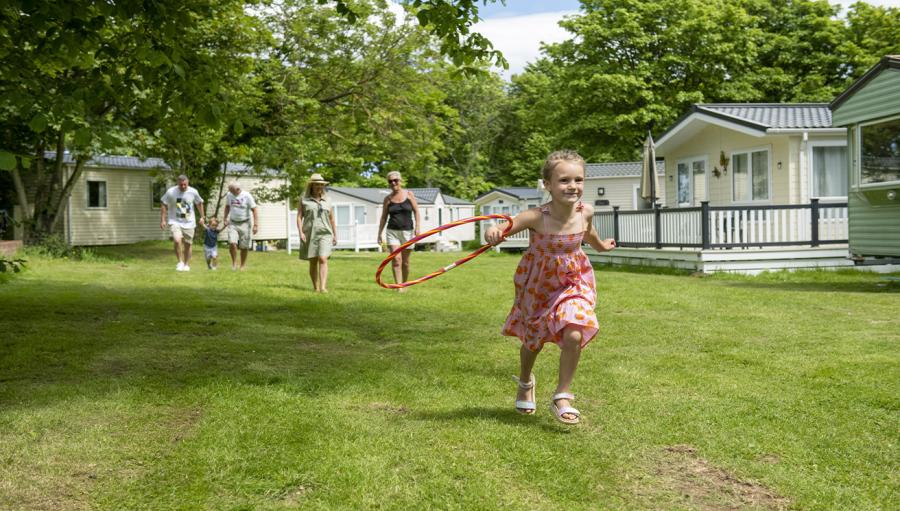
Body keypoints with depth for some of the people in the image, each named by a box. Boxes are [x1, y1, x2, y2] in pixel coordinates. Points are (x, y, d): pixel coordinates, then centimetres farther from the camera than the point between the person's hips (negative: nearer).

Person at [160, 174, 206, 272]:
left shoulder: (193, 192, -4)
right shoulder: (170, 192, -9)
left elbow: (199, 203, 13)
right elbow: (164, 205, 0)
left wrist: (202, 217, 12)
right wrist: (163, 220, -5)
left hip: (189, 223, 2)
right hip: (175, 222, -2)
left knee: (188, 244, 8)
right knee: (177, 240, -22)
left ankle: (187, 265, 25)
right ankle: (180, 262, -5)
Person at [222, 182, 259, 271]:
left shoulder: (247, 196, -11)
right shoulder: (229, 195, 2)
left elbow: (254, 210, -11)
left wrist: (256, 225, -17)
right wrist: (225, 219, 13)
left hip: (244, 223, -2)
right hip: (232, 223, 2)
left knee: (244, 247, 3)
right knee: (232, 243, -16)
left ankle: (243, 265, 18)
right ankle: (234, 263, 1)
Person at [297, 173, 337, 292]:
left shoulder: (327, 200, 10)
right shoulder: (304, 200, 4)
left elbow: (332, 218, 14)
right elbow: (299, 217, 0)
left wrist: (335, 235, 12)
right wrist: (301, 232, -11)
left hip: (325, 234, 0)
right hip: (310, 234, 0)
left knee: (323, 259, -15)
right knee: (313, 262, 5)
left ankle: (323, 287, -24)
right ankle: (315, 287, 16)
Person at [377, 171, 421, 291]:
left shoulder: (409, 194, 3)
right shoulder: (388, 199, 5)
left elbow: (416, 211, 4)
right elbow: (383, 217, 11)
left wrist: (417, 226, -7)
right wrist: (380, 233, 8)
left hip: (407, 231, 0)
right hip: (392, 231, 0)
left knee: (405, 262, 7)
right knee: (396, 259, -15)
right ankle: (399, 287, -17)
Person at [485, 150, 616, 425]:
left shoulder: (585, 212, -17)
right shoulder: (537, 217, -30)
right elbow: (504, 228, -30)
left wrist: (600, 245, 30)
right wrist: (493, 232, -56)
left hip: (573, 281, 2)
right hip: (538, 285, -1)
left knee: (573, 336, -20)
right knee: (532, 340, 17)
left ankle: (562, 397, 1)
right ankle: (525, 382, 50)